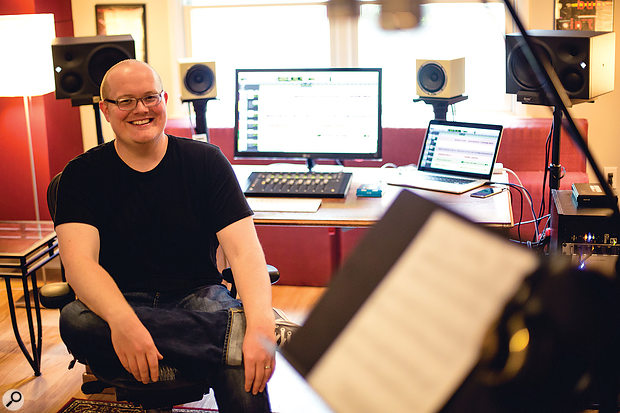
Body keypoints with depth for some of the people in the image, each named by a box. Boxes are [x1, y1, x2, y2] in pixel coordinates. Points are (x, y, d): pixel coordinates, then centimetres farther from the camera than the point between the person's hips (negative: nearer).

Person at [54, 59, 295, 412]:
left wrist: (261, 326, -31)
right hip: (120, 301, 3)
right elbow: (79, 260, -14)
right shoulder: (83, 174, 1)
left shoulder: (206, 161, 1)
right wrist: (122, 321, -37)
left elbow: (244, 250, -10)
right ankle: (235, 330, -34)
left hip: (198, 297, -2)